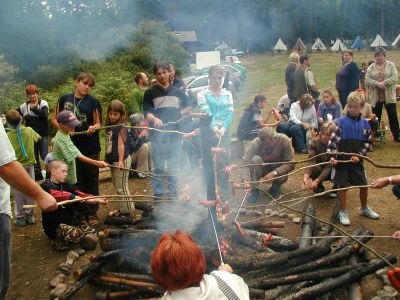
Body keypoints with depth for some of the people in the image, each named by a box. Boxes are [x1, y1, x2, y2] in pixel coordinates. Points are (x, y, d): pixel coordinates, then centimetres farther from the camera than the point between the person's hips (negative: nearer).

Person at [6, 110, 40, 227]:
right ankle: (30, 216, 19)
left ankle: (20, 218, 15)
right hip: (29, 166, 2)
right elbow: (38, 138, 15)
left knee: (18, 195, 8)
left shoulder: (7, 136, -14)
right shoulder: (29, 130, -6)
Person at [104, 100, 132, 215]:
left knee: (121, 187, -3)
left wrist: (121, 160, -27)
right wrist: (106, 158, 16)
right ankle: (121, 209, 31)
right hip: (112, 160, 9)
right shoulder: (109, 126, 10)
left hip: (120, 160, -9)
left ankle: (126, 211, 7)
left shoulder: (121, 128, -15)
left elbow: (121, 145, -21)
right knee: (117, 186, 19)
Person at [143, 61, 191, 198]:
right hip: (158, 135, -3)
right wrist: (155, 119, -26)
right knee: (158, 168, 1)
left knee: (173, 167, 10)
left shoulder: (177, 92, 12)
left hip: (175, 134, 3)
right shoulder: (150, 93, 3)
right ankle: (158, 195, 8)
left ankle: (174, 194, 20)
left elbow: (188, 107, 23)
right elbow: (147, 112, -6)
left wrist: (179, 114, 6)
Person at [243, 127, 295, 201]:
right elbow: (245, 162, -31)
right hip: (263, 169, 1)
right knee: (255, 159, -30)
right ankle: (254, 189, -15)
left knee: (282, 177, -34)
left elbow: (290, 163, -25)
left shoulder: (284, 140, -26)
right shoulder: (255, 143, -26)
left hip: (278, 169, 0)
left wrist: (274, 173, -38)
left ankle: (276, 185, 3)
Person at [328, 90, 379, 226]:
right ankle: (343, 212, 18)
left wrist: (359, 155, -8)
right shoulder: (341, 122, -8)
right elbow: (333, 140, -12)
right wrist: (332, 156, -23)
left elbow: (367, 143, 5)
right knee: (342, 186, 3)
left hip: (356, 161, 3)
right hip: (342, 160, -3)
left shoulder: (364, 124, 2)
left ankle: (364, 208, 34)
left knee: (364, 185, 11)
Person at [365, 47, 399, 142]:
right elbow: (367, 80, -6)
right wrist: (378, 84, -19)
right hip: (375, 97, 1)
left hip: (389, 96, -1)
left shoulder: (391, 65, 2)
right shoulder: (371, 67, 4)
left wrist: (384, 83, -21)